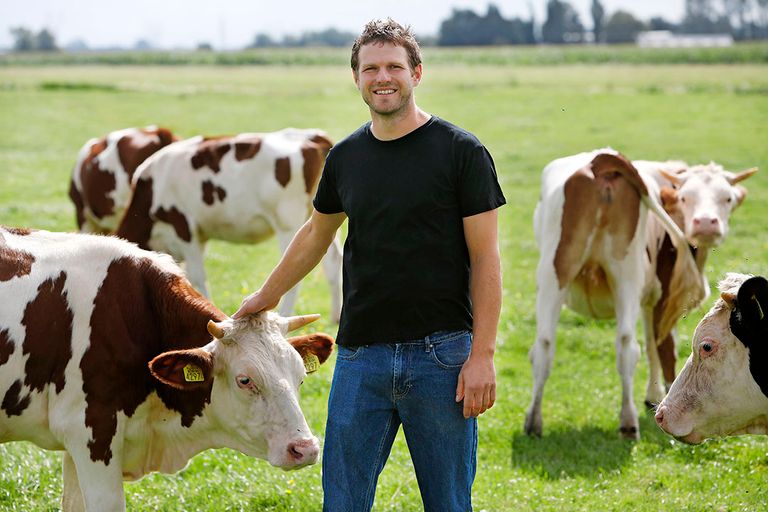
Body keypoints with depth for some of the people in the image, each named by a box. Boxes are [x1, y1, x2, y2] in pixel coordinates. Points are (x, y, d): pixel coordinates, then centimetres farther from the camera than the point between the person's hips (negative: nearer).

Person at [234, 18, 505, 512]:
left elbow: (485, 258, -6)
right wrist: (265, 297, 34)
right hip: (360, 355, 4)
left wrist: (483, 354, -12)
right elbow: (317, 233, 26)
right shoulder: (346, 157, 8)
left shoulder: (462, 152, -5)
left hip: (441, 355, -4)